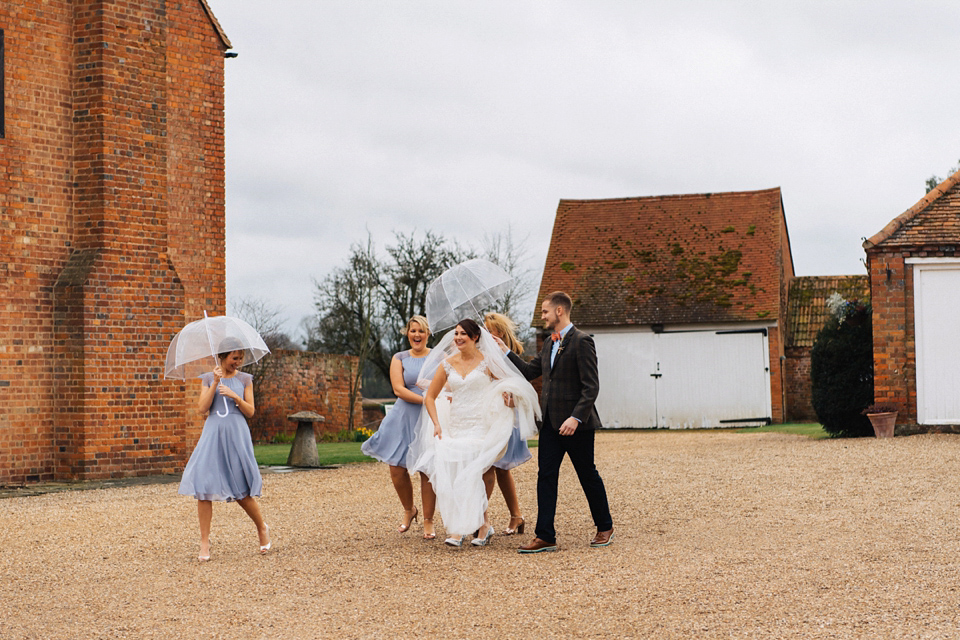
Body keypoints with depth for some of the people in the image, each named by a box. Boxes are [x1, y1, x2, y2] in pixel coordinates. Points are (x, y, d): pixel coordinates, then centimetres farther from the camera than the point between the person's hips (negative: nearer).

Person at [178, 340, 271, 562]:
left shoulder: (244, 379, 8)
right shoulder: (208, 378, 9)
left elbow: (250, 412, 4)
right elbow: (202, 408, -3)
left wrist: (234, 396, -11)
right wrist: (215, 382, -10)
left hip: (236, 435, -1)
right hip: (213, 435, 1)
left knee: (241, 490, -1)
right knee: (204, 487, -8)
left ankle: (262, 528, 24)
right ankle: (204, 542, -2)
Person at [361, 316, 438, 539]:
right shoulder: (399, 359, 8)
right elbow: (398, 389, -6)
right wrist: (425, 400, -18)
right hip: (405, 418, 1)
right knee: (397, 469, -3)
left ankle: (428, 521, 9)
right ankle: (409, 510, 24)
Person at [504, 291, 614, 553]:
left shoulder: (581, 342, -13)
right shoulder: (549, 344, 14)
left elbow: (591, 386, -17)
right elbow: (529, 371, 19)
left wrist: (576, 417, -25)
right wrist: (505, 352, 14)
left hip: (576, 424, -8)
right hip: (551, 422, 8)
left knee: (588, 475, 6)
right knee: (546, 476, 1)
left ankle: (605, 528, 23)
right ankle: (545, 536, 2)